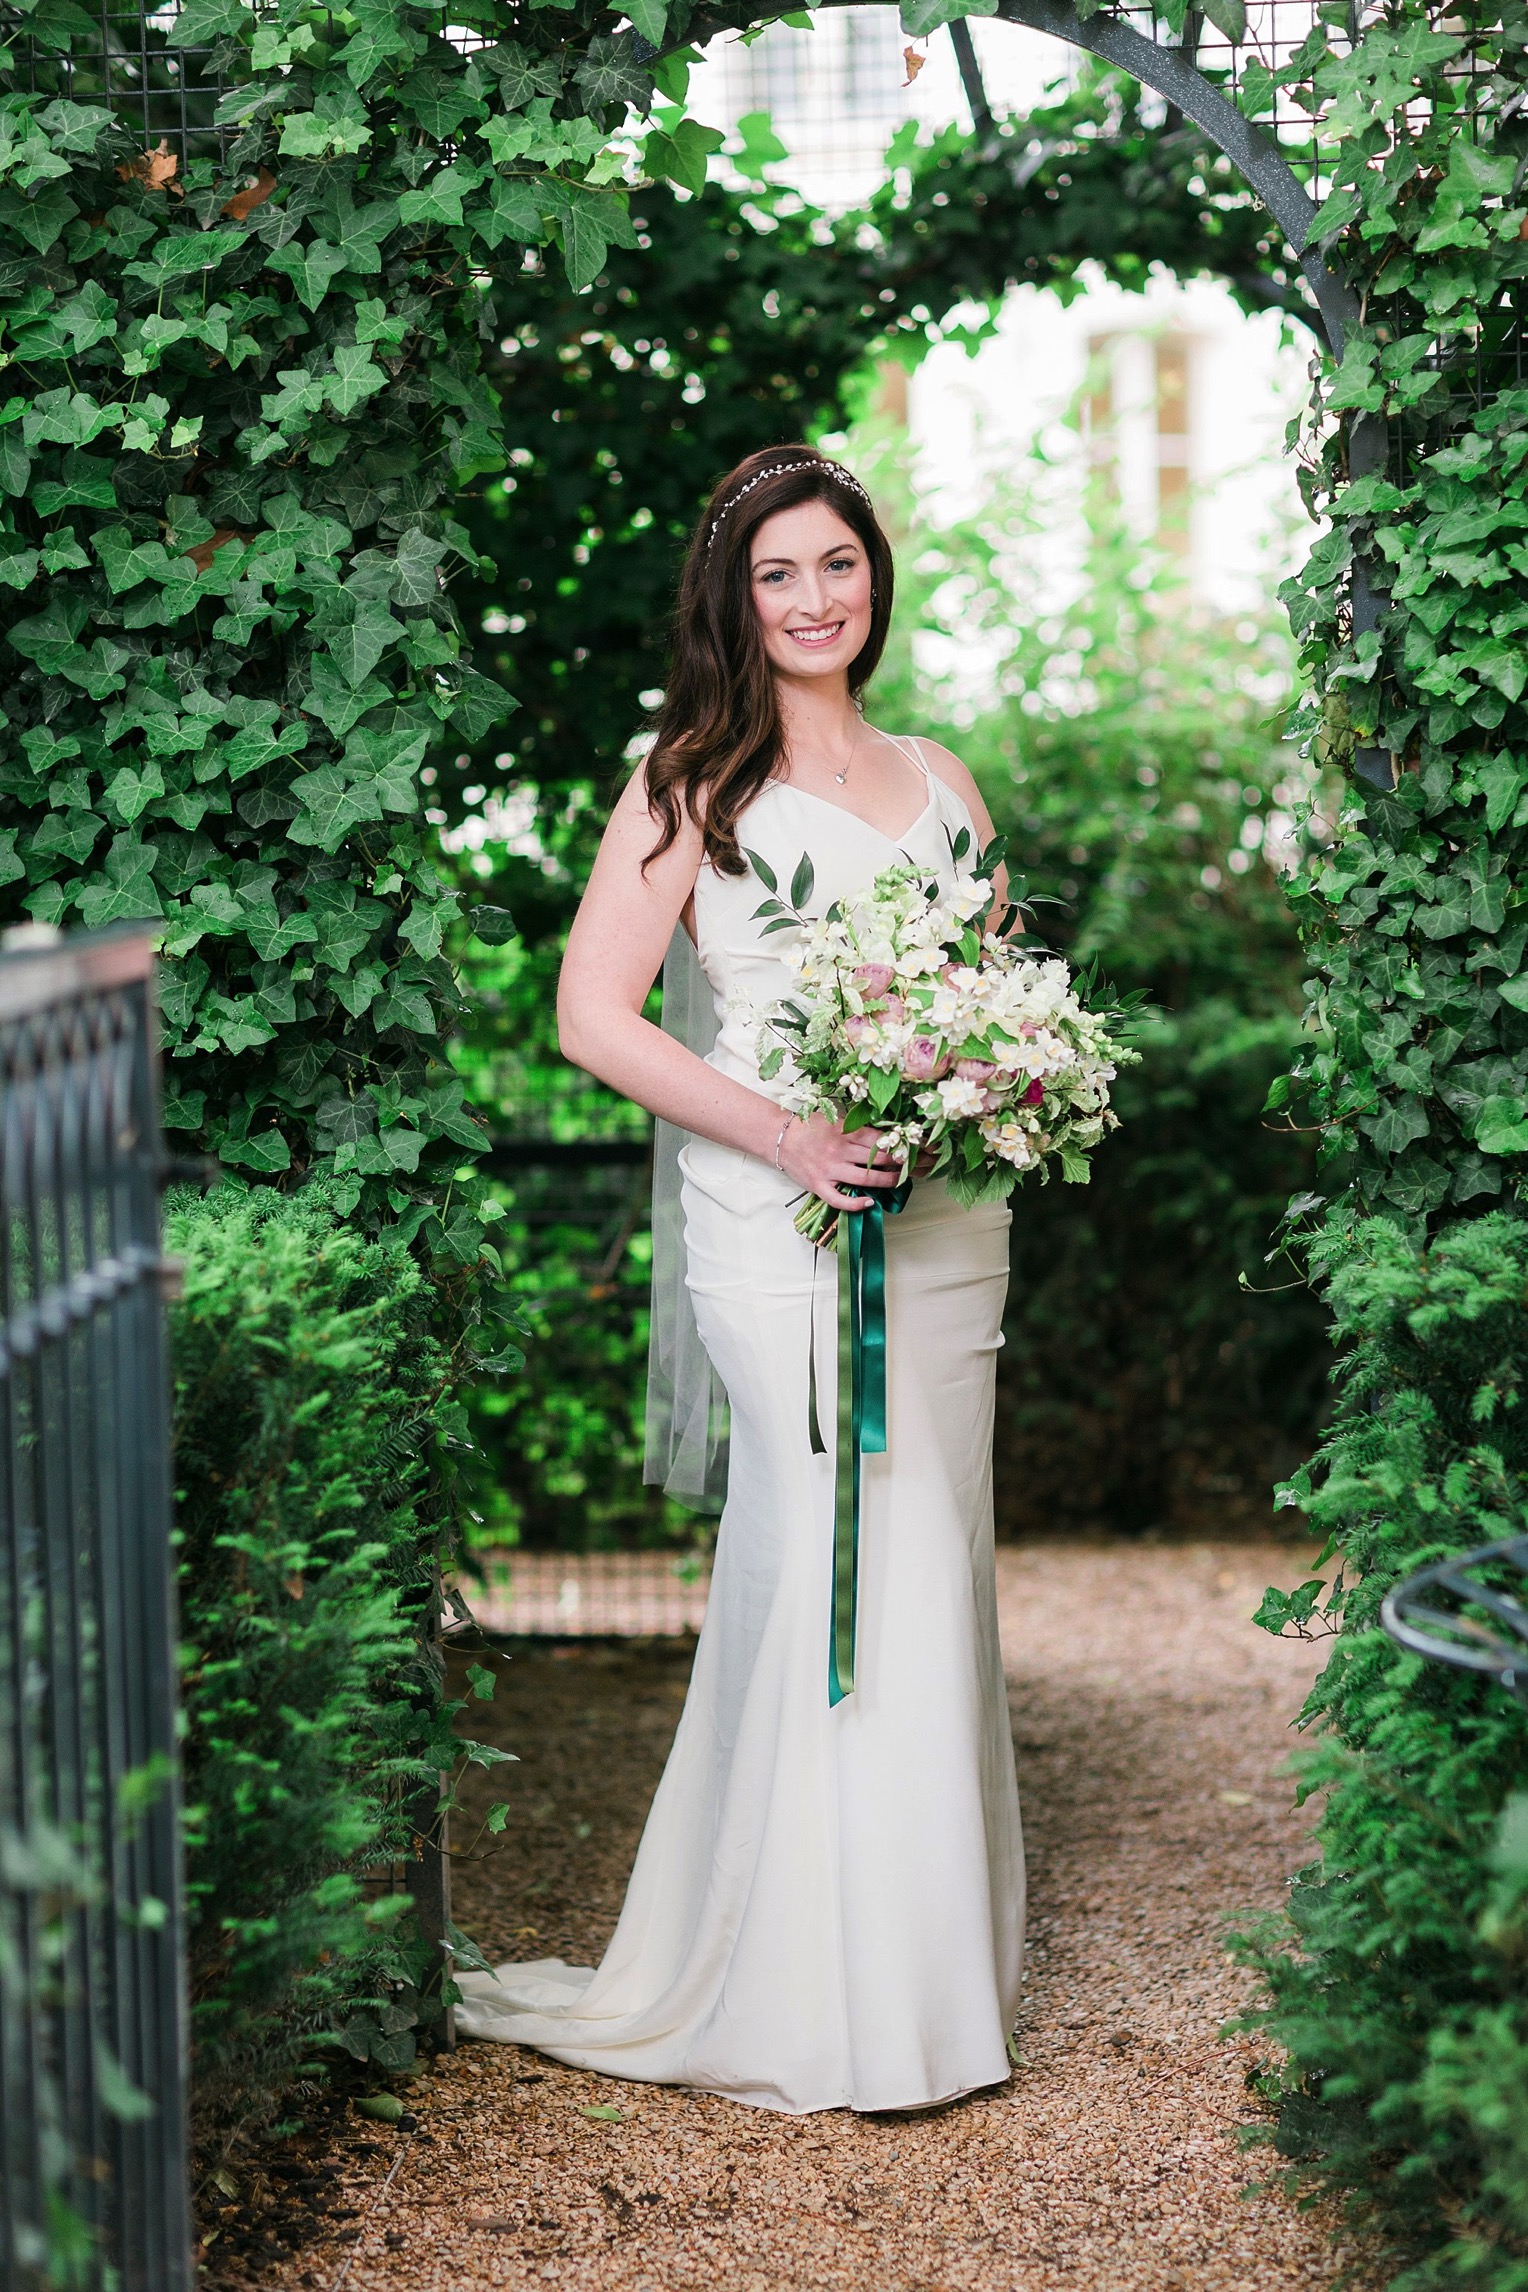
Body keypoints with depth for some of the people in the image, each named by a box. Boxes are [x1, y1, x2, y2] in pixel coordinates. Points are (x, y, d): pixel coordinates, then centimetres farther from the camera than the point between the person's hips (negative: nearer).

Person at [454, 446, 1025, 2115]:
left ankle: (935, 1963, 18)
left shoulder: (937, 781, 17)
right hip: (778, 1224, -5)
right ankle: (815, 1997, 2)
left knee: (936, 1572, 7)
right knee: (828, 1569, -9)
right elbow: (595, 1018, -7)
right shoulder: (694, 781, 1)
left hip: (944, 1220, 5)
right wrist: (780, 1133, -16)